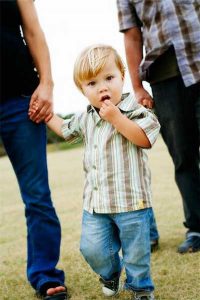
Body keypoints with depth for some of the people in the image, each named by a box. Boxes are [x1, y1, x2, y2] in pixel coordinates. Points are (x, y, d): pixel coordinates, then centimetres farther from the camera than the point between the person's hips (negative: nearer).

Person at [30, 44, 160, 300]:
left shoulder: (133, 110, -8)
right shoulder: (85, 118, 10)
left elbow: (145, 139, -22)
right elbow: (65, 129, 30)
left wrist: (116, 118, -25)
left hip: (131, 199, -5)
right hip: (96, 200, 5)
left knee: (136, 252, 6)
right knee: (92, 248, 6)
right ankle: (111, 273, 37)